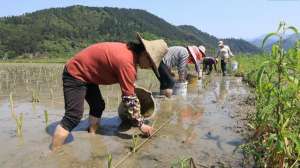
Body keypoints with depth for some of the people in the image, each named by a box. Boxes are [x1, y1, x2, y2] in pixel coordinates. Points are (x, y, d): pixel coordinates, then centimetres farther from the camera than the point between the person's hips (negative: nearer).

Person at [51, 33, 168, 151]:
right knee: (74, 117, -15)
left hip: (86, 74, 10)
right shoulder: (126, 62, -29)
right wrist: (141, 124, -13)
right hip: (75, 74, -10)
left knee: (98, 106, 15)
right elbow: (129, 98, -24)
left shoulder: (130, 51, 0)